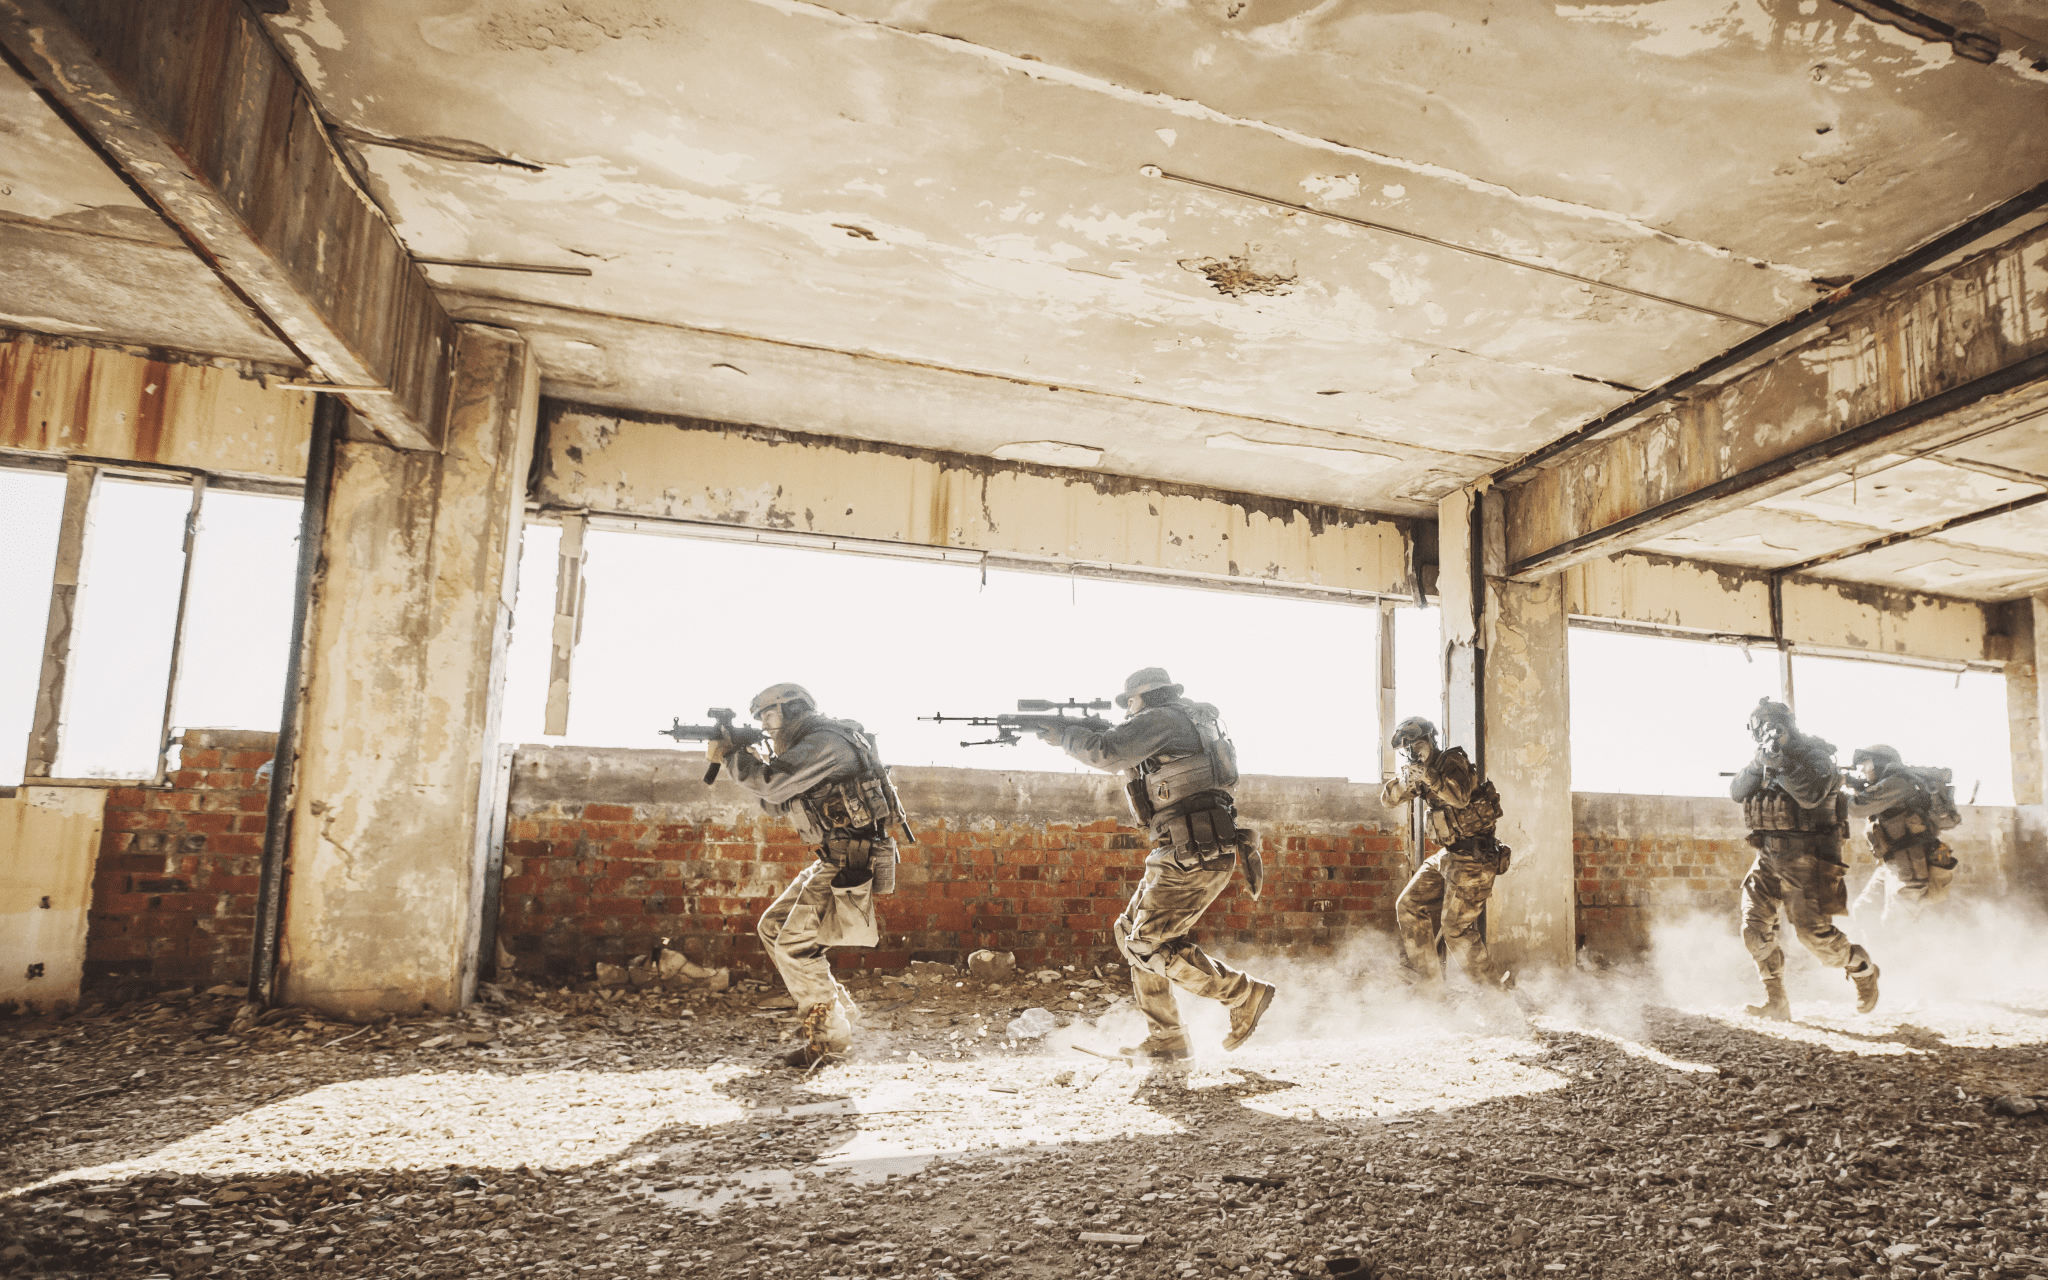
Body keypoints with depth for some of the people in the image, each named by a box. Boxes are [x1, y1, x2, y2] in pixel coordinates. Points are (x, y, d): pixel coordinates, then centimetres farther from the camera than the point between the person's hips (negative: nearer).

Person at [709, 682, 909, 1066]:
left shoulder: (825, 742, -16)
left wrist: (729, 756, -7)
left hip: (852, 861, -11)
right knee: (773, 927, 12)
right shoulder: (812, 746, 17)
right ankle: (836, 1006, 18)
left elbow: (772, 784, -22)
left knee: (795, 945, -12)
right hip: (833, 860, 11)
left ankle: (830, 1033, 2)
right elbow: (778, 801, 21)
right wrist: (748, 757, 7)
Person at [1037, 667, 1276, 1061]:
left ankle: (1244, 994, 0)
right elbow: (1131, 762, 29)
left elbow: (1107, 752, -19)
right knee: (1132, 932, 14)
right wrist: (1091, 730, 16)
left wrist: (1064, 736, -2)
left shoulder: (1160, 719, -7)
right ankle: (1164, 1039, 17)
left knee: (1147, 945, -7)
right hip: (1194, 853, 10)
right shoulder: (1192, 719, 22)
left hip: (1194, 855, -10)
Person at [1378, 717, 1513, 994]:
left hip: (1473, 858, -9)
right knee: (1408, 906, 4)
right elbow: (1388, 799, 2)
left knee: (1456, 928, -9)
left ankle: (1495, 989, 7)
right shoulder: (1421, 771, 10)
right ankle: (1430, 984, 10)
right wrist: (1406, 780, -17)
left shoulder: (1452, 761, -14)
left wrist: (1428, 776, -41)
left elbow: (1460, 797, -32)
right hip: (1447, 855, 9)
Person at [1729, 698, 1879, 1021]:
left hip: (1806, 857, -6)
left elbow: (1811, 796, -23)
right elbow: (1736, 792, -2)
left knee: (1813, 930, -9)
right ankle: (1775, 1002, 6)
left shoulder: (1815, 754, -6)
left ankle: (1863, 970, 21)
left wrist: (1781, 762, -27)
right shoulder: (1762, 759, 12)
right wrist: (1758, 763, -15)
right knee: (1755, 927, -2)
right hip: (1769, 855, 6)